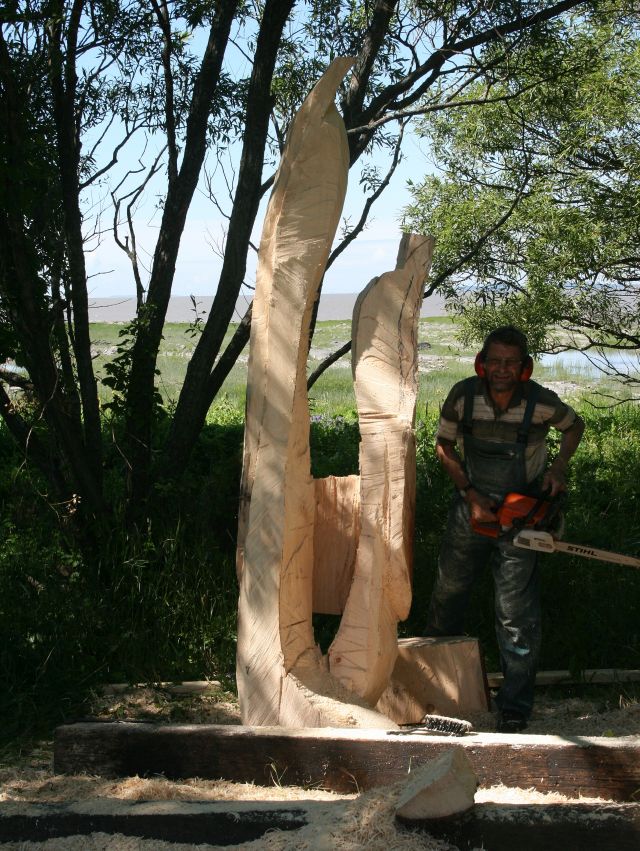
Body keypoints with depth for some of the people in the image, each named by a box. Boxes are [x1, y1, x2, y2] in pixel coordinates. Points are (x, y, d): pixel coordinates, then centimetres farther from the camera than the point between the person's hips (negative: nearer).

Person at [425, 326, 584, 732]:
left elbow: (575, 426, 5)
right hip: (472, 507, 3)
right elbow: (444, 446, 0)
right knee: (449, 591, 18)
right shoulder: (463, 395, -14)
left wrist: (558, 468, -9)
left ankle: (516, 705, 5)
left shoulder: (541, 403, -17)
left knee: (518, 613, -5)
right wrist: (470, 495, -9)